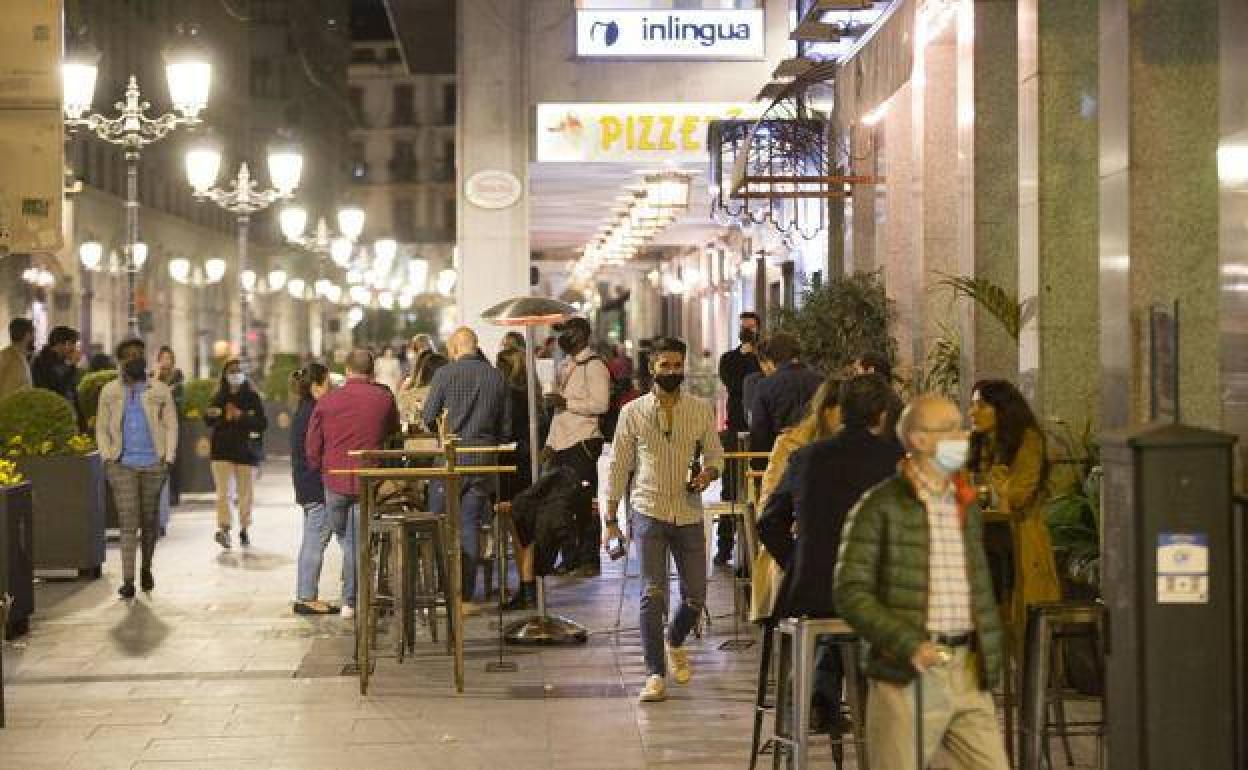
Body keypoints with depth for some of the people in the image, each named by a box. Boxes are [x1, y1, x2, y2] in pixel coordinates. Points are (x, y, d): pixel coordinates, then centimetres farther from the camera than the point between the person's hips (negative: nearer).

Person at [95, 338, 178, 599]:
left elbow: (171, 426, 6)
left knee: (150, 520, 11)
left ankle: (146, 568, 32)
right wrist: (107, 458, 0)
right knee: (128, 522, -8)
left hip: (153, 463, 1)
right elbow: (102, 428, 11)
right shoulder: (109, 391, 6)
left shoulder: (160, 391, 4)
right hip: (122, 465, -1)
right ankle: (128, 581, -9)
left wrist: (168, 459, -3)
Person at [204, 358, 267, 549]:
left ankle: (244, 530, 21)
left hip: (245, 449, -1)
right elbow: (208, 422, 14)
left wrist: (242, 417, -20)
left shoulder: (252, 397, 0)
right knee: (223, 491, -13)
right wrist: (210, 414, -9)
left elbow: (262, 424, -6)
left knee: (245, 493, 8)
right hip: (222, 450, 1)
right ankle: (224, 528, -21)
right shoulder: (219, 397, 7)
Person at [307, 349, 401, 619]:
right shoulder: (384, 398, -3)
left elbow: (311, 447, 4)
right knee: (357, 541, 4)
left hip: (335, 480, 1)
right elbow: (394, 435, 13)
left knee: (344, 537, 16)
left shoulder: (327, 400, 0)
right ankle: (350, 601, 5)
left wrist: (319, 471, 20)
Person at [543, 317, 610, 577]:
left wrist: (565, 402, -19)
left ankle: (590, 560, 0)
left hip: (583, 441, -8)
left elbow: (601, 404, -18)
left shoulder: (594, 365, -8)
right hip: (561, 443, 8)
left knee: (584, 502, -6)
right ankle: (570, 558, 16)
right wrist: (551, 441, 19)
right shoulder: (565, 365, 19)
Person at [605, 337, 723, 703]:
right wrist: (611, 518, 3)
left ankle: (675, 643, 37)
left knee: (695, 596, 6)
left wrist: (708, 473, -13)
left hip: (690, 514, 2)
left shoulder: (701, 410, 4)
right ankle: (655, 675, -2)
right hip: (650, 512, -2)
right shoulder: (633, 411, 1)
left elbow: (715, 454, 12)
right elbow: (619, 465, 5)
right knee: (652, 594, -8)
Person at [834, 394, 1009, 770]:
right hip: (906, 676, -6)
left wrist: (990, 660, 14)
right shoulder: (878, 506, -7)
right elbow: (850, 594, -13)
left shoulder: (966, 506, 13)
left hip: (966, 672, 6)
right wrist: (910, 646, -22)